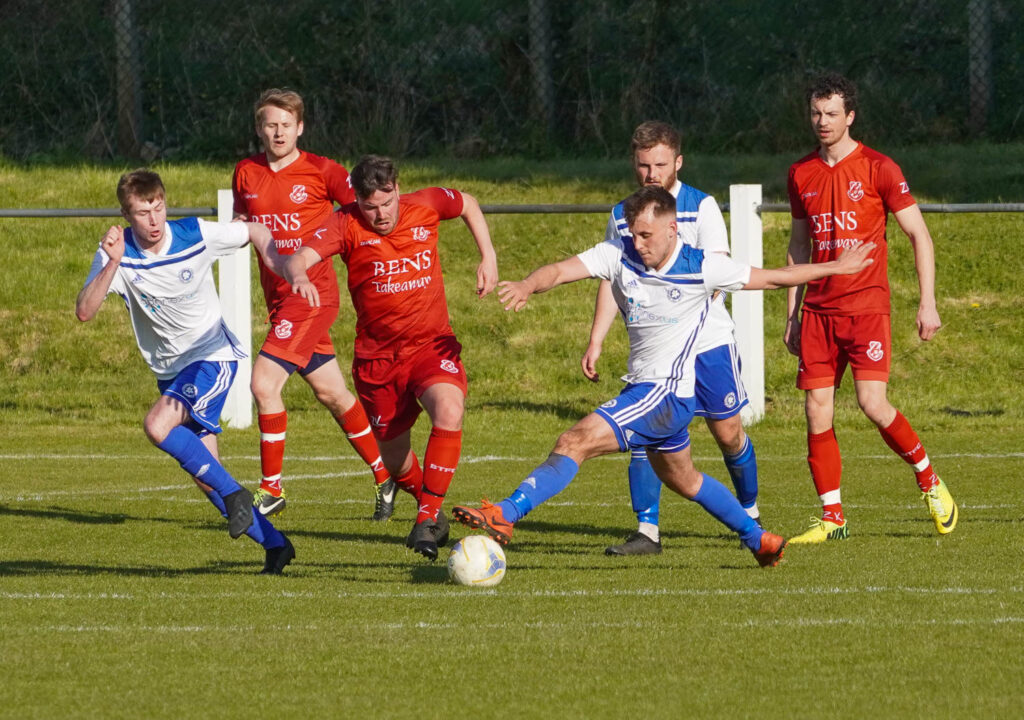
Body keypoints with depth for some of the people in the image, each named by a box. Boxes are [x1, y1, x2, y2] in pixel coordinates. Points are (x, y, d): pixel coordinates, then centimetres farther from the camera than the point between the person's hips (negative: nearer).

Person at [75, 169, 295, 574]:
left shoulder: (197, 236, -15)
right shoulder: (116, 254, -11)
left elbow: (255, 232, 3)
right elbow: (84, 311, -23)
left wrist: (281, 267, -15)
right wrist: (112, 264, -34)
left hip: (212, 355, -5)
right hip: (170, 370, 5)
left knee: (157, 425, -29)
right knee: (203, 475, 2)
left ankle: (233, 493, -16)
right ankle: (274, 544, 13)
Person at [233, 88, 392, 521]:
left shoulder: (322, 172, -8)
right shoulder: (246, 174, 6)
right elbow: (239, 224, 19)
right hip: (277, 297, 6)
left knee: (263, 383, -16)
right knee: (331, 393, 13)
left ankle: (271, 488, -5)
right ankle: (385, 476, 28)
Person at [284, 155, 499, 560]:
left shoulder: (426, 206, -4)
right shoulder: (347, 225, -12)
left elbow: (467, 204, 19)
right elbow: (300, 258, -28)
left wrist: (487, 257, 11)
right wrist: (299, 277, -52)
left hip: (432, 344, 0)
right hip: (377, 356, 0)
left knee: (448, 412, -30)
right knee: (395, 461, 11)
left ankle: (428, 518, -23)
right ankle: (431, 507, 44)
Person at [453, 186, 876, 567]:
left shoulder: (702, 268, -12)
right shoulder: (619, 255, -2)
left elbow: (774, 278, 2)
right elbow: (562, 270, -15)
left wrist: (838, 267, 6)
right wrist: (527, 286, -38)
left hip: (667, 392, -8)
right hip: (642, 389, 8)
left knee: (576, 442, -23)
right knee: (682, 480, 27)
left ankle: (504, 516, -30)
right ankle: (759, 540, 45)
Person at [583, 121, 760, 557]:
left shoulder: (701, 207, -6)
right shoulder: (622, 216, 5)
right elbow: (611, 282, 11)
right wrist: (596, 342, 4)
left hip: (707, 341, -3)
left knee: (728, 433, 5)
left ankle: (750, 514, 28)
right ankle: (647, 532, -8)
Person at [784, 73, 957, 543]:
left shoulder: (878, 169, -3)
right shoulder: (801, 174, 11)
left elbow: (919, 235, -1)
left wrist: (927, 303, -7)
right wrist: (792, 314, 17)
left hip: (867, 306, -5)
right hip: (818, 309, 5)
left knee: (873, 404, -16)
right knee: (817, 412, -3)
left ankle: (928, 478, 8)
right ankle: (832, 517, 4)